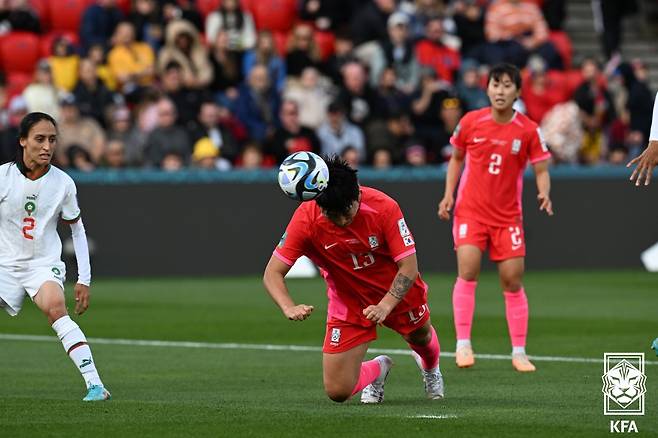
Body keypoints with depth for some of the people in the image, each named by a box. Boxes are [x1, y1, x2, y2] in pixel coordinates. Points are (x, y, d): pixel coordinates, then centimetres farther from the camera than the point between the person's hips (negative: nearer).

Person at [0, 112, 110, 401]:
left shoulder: (63, 183, -5)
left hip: (44, 265, -2)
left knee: (54, 308, -30)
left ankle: (95, 385, -36)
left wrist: (84, 279, 3)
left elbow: (77, 229, 7)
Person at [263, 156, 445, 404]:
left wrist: (385, 307, -40)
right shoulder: (305, 220, -27)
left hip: (397, 293, 0)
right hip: (347, 304, 0)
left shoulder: (384, 207, -28)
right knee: (337, 392, -8)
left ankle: (431, 369, 66)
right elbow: (272, 273, -22)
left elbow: (409, 267, -24)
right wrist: (289, 308, -42)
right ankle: (377, 369, 28)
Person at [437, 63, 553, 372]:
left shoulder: (528, 130, -6)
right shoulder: (470, 122, -3)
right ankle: (463, 344, -12)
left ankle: (519, 352, 10)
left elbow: (541, 170, -3)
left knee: (513, 280, 0)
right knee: (468, 270, -18)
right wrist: (448, 195, 2)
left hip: (507, 216, 0)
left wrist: (544, 193, -24)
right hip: (470, 211, 0)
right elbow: (456, 158, 12)